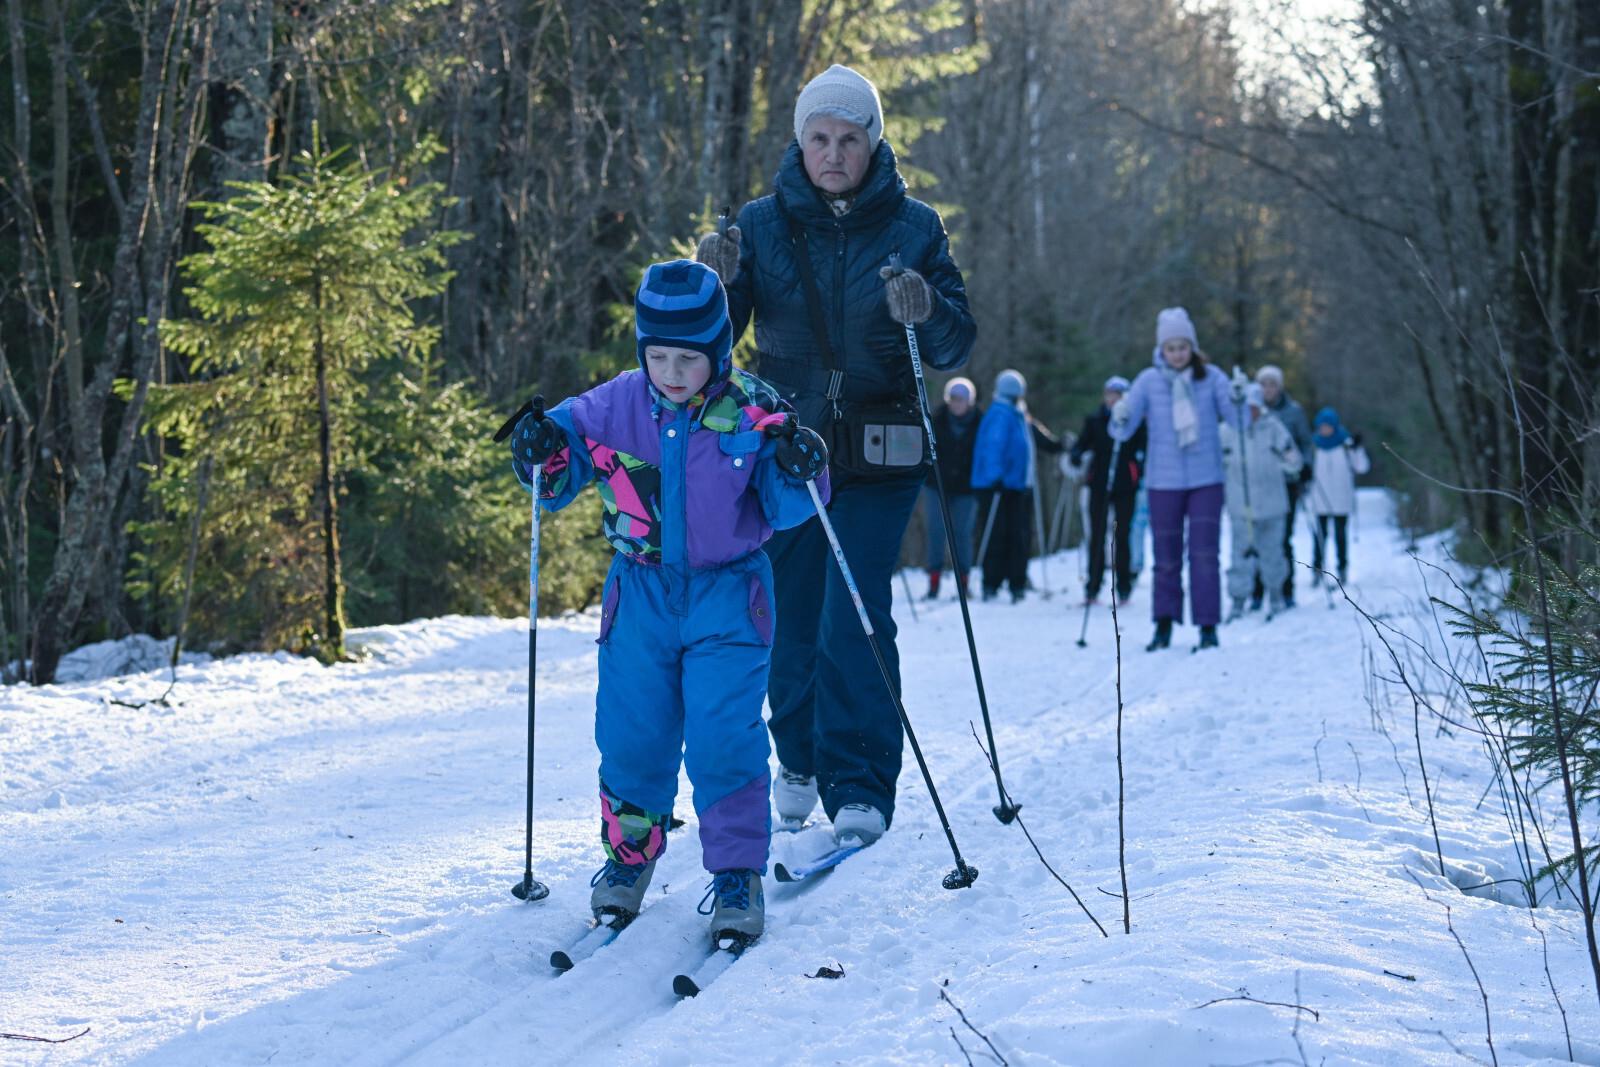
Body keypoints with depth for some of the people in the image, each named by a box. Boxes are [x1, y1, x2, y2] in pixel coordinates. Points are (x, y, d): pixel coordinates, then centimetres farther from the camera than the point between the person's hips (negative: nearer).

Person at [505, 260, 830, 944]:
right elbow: (561, 478, 6)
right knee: (631, 733, 6)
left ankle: (738, 874, 4)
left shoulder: (753, 413, -10)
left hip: (727, 593, -2)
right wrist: (543, 456, -15)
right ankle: (628, 856, 28)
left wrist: (799, 474, -26)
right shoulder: (614, 408, -5)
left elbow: (783, 509, -6)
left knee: (725, 738, -8)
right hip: (641, 591, 3)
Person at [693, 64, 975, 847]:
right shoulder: (761, 224, 4)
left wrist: (926, 313, -21)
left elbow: (955, 349, 0)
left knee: (854, 621, -12)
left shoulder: (913, 228, 1)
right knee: (791, 620, 9)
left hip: (877, 458, -2)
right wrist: (712, 286, -19)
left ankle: (860, 790, -9)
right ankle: (799, 761, 31)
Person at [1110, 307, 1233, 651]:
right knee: (1167, 557, 5)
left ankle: (1208, 626, -1)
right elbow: (1123, 431, -2)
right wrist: (1119, 419, -24)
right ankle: (1164, 625, 17)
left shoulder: (1211, 377, 1)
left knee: (1204, 555, -7)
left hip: (1206, 480, -1)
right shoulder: (1148, 380, 0)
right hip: (1164, 481, 1)